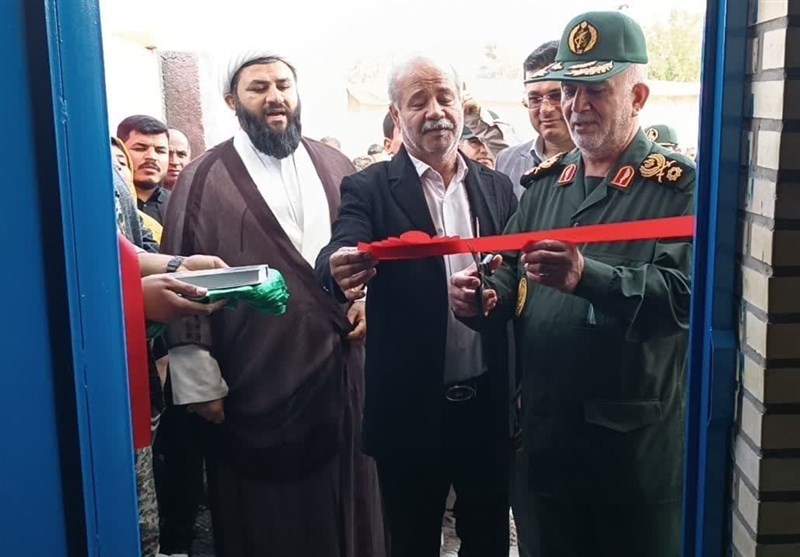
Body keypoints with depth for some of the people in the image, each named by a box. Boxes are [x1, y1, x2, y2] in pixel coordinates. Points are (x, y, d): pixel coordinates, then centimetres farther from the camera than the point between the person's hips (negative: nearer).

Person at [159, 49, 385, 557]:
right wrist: (199, 380, -8)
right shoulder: (204, 180, -1)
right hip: (257, 384, -3)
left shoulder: (335, 167, 11)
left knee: (348, 510, 14)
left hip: (343, 372, 4)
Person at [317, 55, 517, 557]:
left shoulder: (497, 188, 6)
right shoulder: (370, 190, -5)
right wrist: (341, 272, -43)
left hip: (489, 402, 3)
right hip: (410, 408, -3)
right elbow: (340, 256, -23)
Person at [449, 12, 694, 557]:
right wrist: (485, 298, -9)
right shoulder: (546, 182, 10)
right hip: (547, 434, 5)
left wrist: (586, 277, -34)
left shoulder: (679, 185, -7)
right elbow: (512, 273, 14)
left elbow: (686, 293, -20)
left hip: (638, 441, -5)